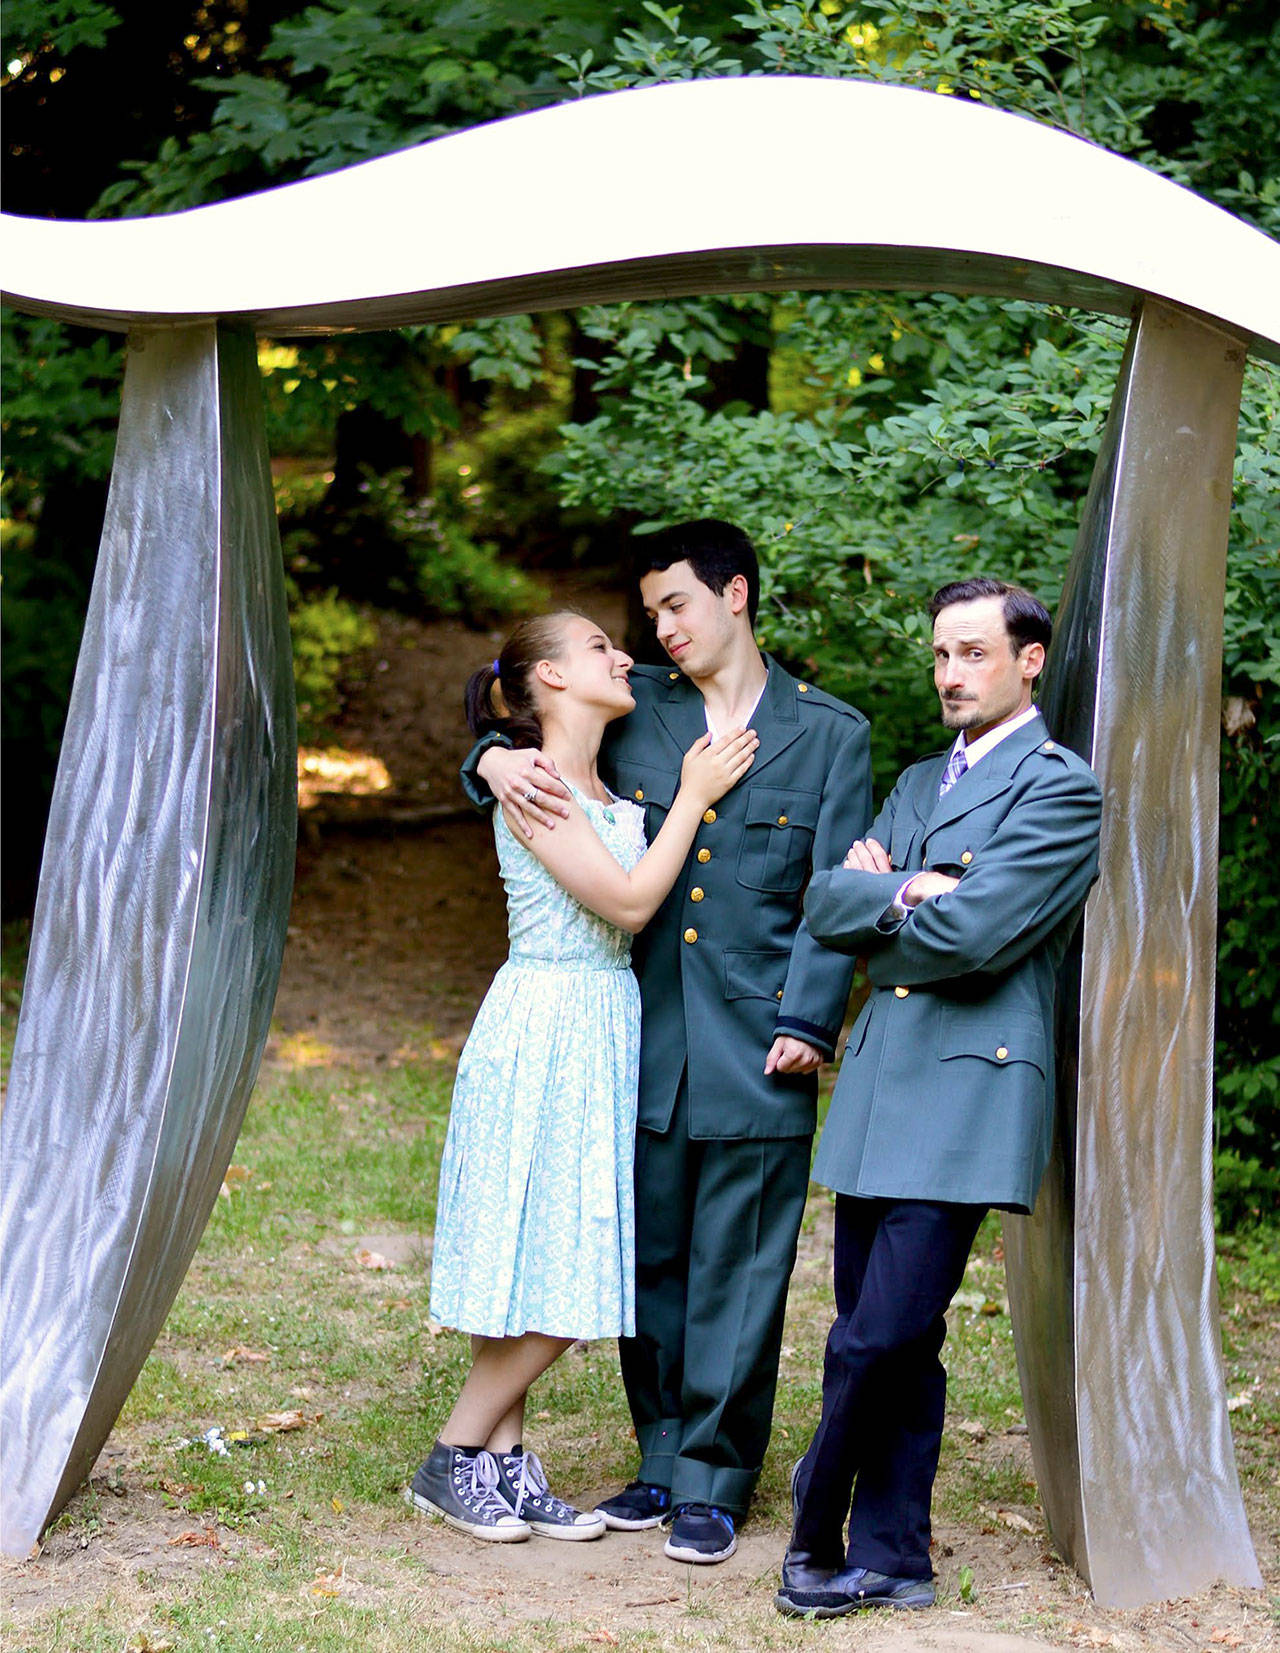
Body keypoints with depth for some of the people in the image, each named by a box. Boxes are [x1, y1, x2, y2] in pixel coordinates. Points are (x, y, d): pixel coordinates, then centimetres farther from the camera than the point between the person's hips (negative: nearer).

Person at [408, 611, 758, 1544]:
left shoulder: (604, 789, 15)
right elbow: (628, 902, -15)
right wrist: (694, 796, -8)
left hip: (604, 1033, 8)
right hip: (544, 1032, -8)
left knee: (567, 1271, 7)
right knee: (546, 1269, -7)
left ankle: (503, 1465, 13)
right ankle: (454, 1461, 6)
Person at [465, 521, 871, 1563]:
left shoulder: (829, 732, 4)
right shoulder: (636, 708, 10)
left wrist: (807, 1024, -9)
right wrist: (495, 761, -5)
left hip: (755, 1046, -3)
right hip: (647, 1040, 3)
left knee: (735, 1273, 0)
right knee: (651, 1261, 10)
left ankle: (713, 1481, 9)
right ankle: (663, 1461, 22)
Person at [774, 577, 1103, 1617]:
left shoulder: (1061, 789, -4)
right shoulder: (919, 783, 22)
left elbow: (972, 934, -15)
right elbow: (825, 901, 10)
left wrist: (879, 907, 2)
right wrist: (905, 892, -9)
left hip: (966, 1093, -8)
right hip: (878, 1092, 8)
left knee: (878, 1340, -11)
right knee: (892, 1345, 9)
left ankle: (817, 1538, 3)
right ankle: (889, 1560, 15)